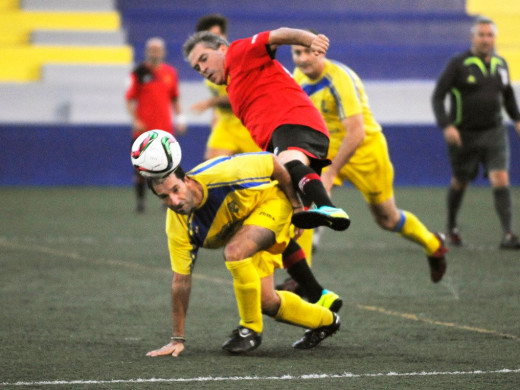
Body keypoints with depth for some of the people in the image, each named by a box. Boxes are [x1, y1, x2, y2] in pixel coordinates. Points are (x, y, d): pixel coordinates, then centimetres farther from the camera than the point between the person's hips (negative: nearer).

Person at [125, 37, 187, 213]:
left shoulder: (170, 73, 9)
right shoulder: (139, 72, -1)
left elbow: (174, 98, 18)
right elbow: (129, 98, -1)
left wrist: (179, 117, 7)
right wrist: (135, 120, -11)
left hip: (165, 128, 2)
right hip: (143, 129, -2)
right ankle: (140, 200, 6)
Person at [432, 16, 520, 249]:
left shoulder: (500, 64, 6)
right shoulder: (458, 64, -10)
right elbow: (438, 97, -11)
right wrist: (446, 126, -23)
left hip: (493, 132, 3)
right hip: (463, 134, -3)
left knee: (500, 179, -13)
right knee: (460, 183, 12)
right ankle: (452, 228, 37)